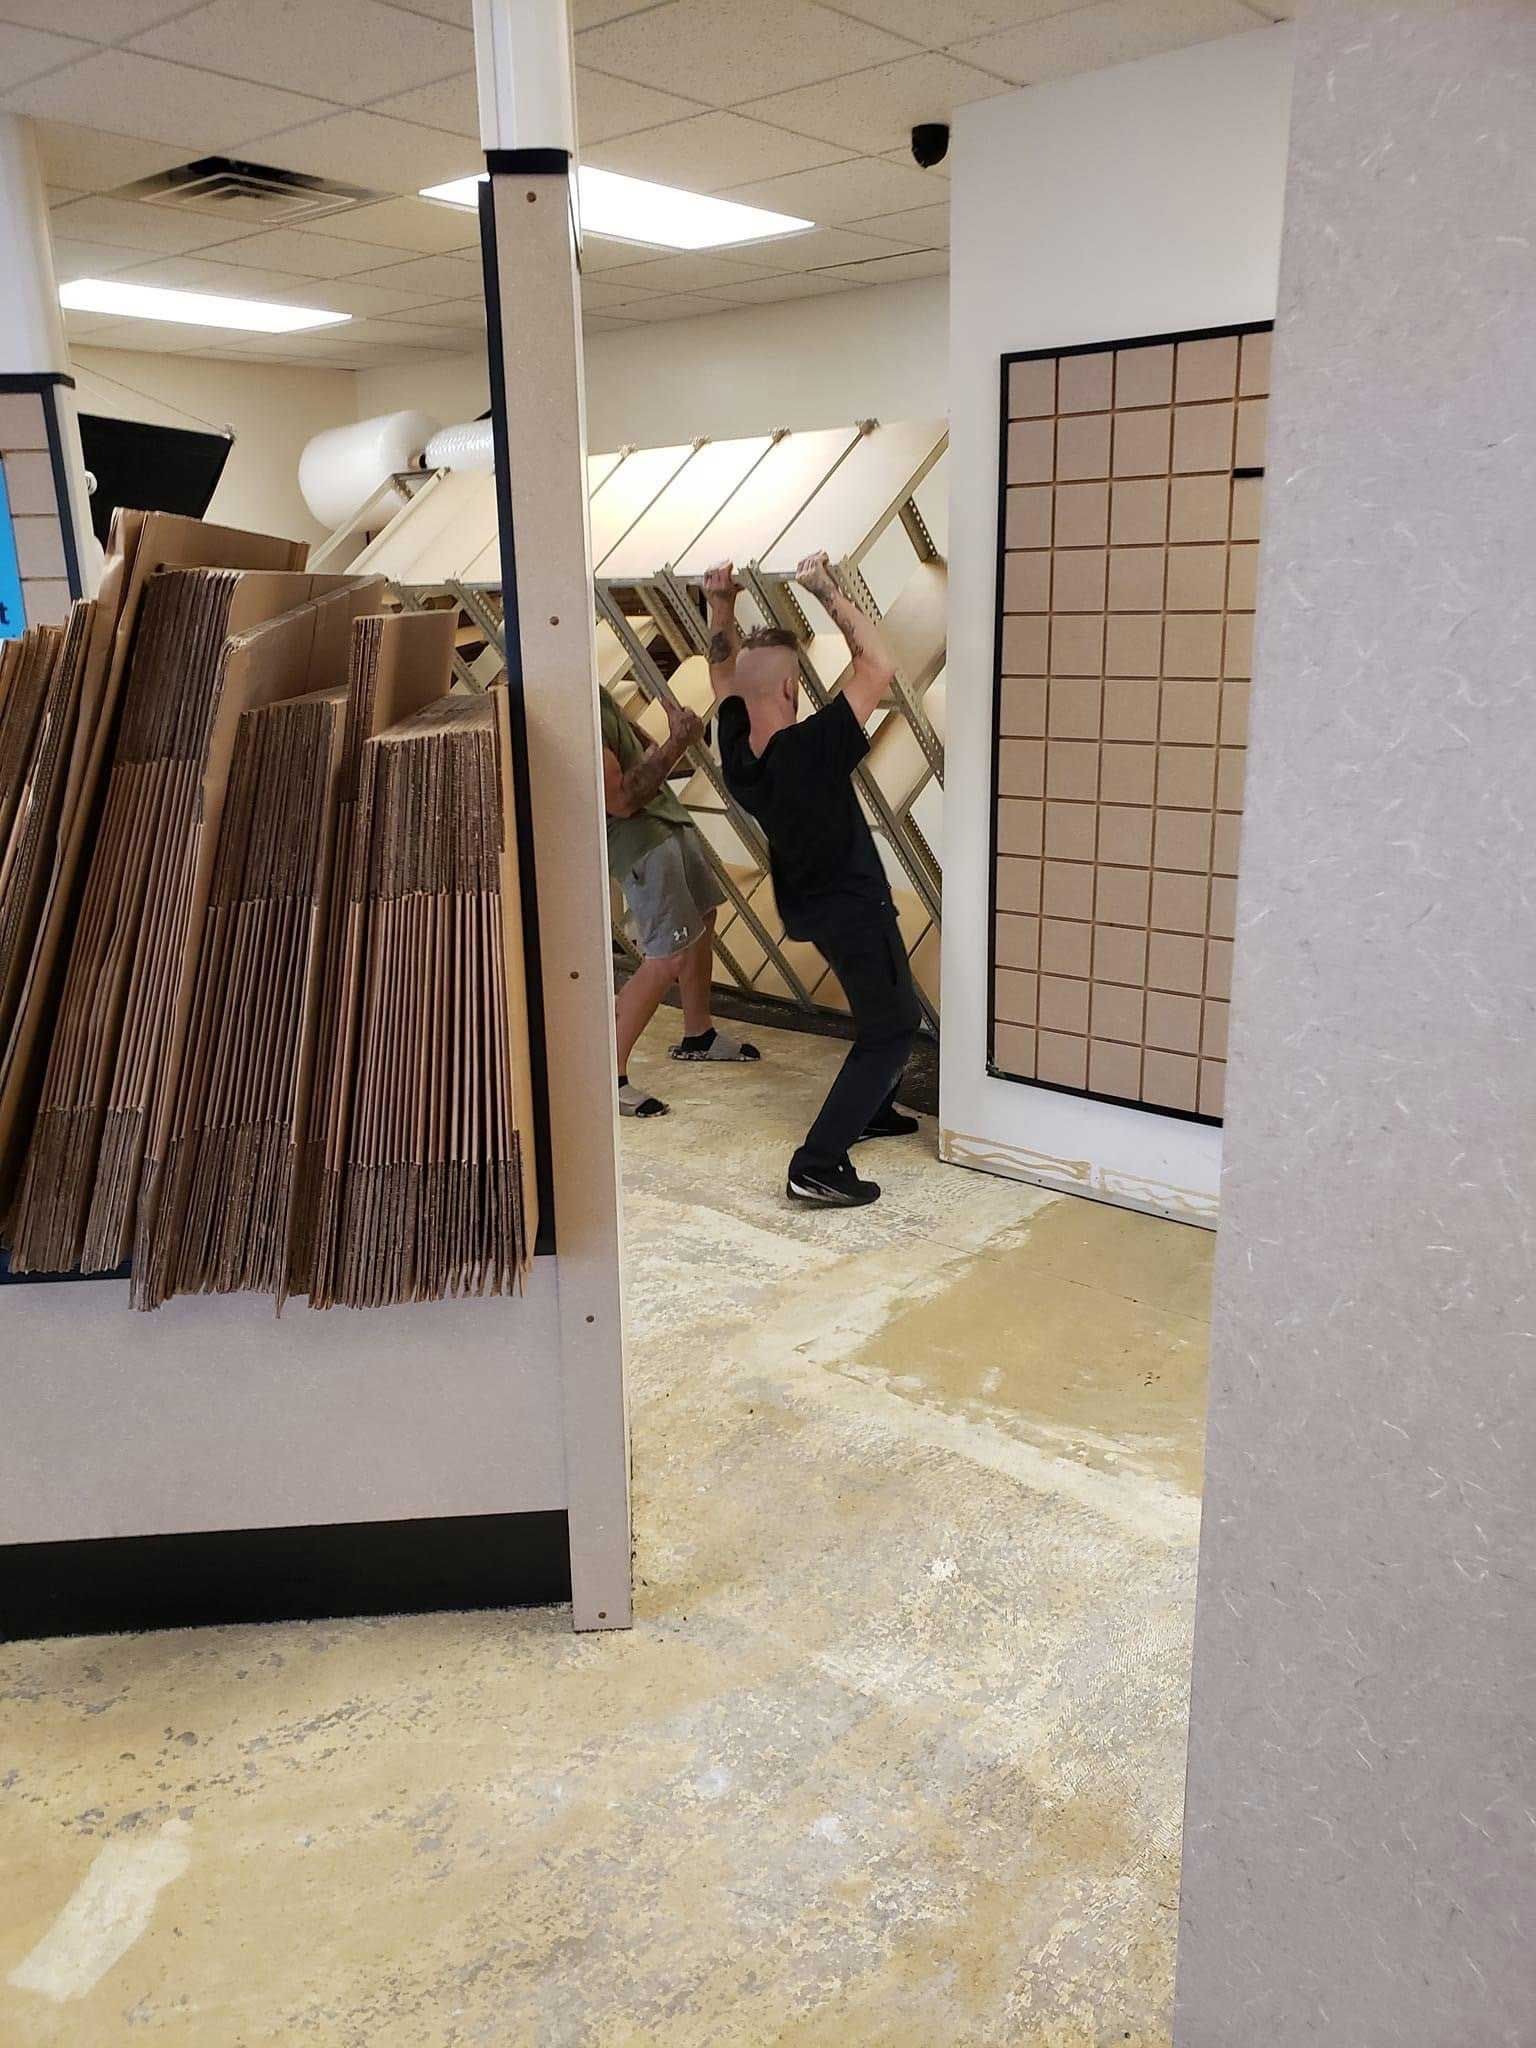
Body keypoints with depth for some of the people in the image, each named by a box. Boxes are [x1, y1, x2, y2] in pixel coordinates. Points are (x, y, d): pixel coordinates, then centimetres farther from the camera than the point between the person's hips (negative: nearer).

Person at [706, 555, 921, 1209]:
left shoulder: (736, 748, -10)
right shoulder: (811, 750, -31)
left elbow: (725, 671, 9)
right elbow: (878, 664, -28)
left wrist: (720, 604, 2)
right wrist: (826, 591, -23)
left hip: (805, 902, 8)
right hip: (851, 905, -8)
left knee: (889, 1003, 29)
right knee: (891, 1027, 2)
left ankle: (870, 1109, 42)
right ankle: (818, 1166, -8)